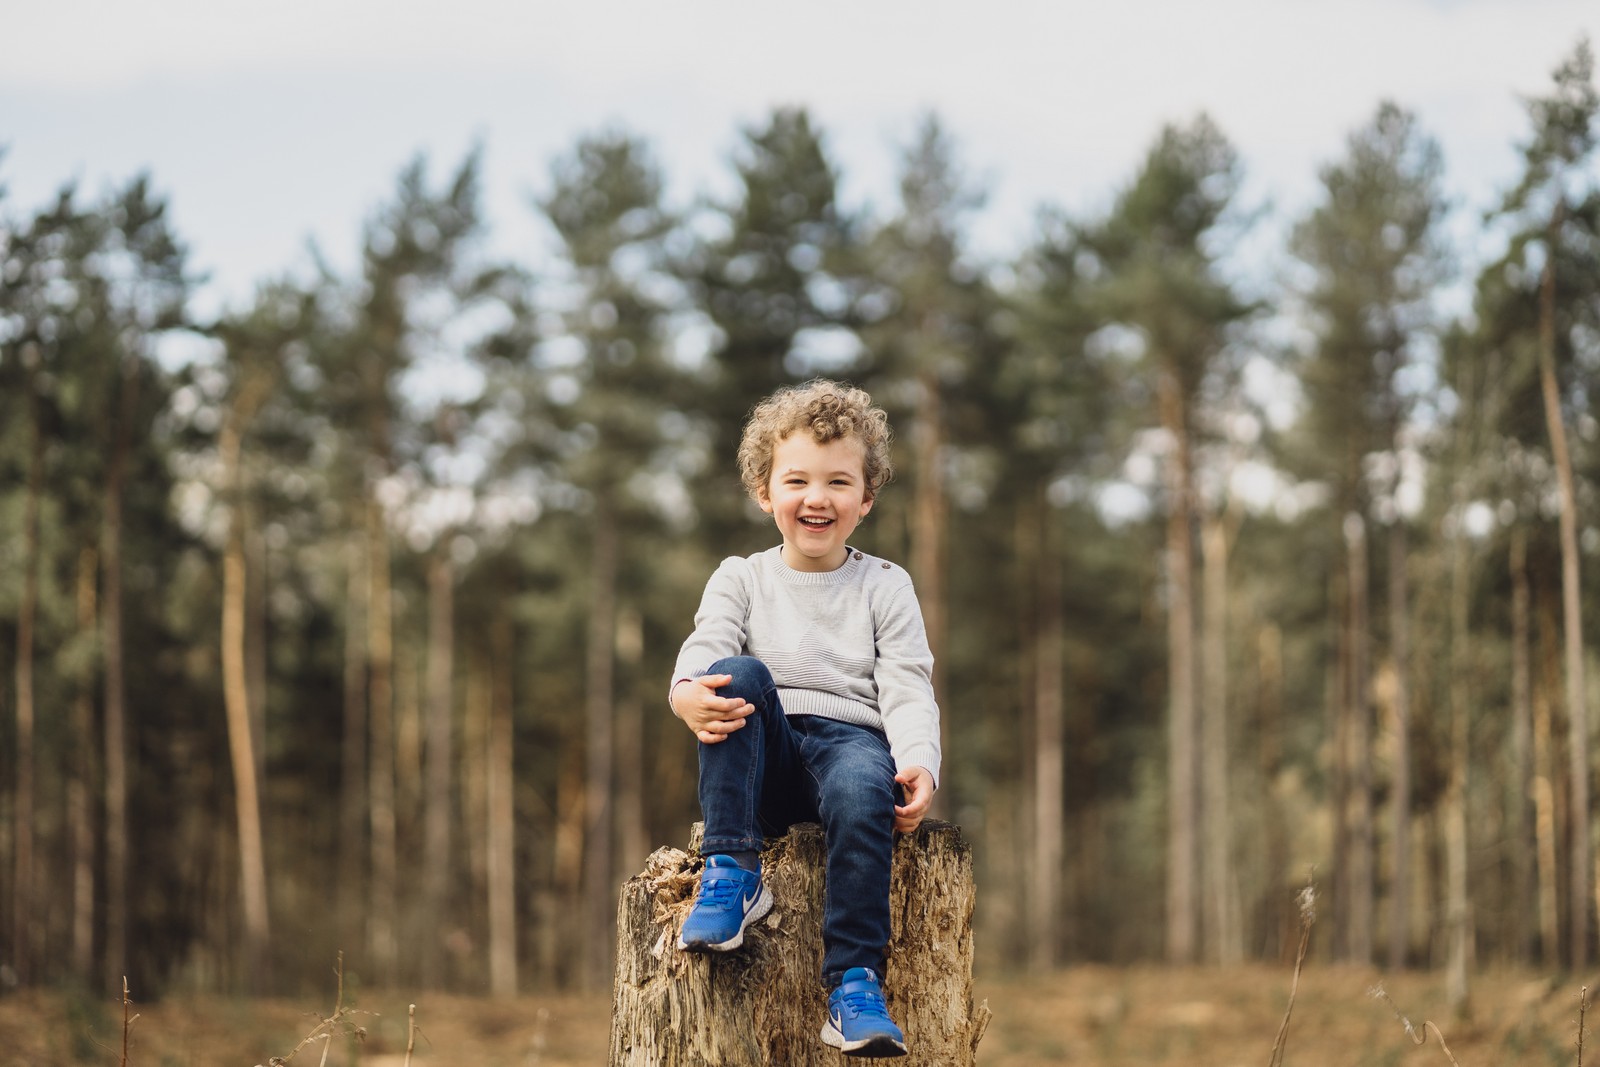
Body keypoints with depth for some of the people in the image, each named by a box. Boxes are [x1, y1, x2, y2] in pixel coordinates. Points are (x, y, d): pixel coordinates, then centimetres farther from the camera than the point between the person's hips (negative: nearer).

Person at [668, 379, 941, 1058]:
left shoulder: (885, 587, 15)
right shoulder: (740, 580, 16)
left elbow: (907, 689, 4)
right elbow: (705, 646, -2)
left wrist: (919, 765, -17)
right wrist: (688, 693, -28)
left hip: (851, 737, -1)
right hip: (765, 755, 1)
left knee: (861, 789, -37)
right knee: (741, 675, -30)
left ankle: (854, 983, -39)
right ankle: (731, 872, -32)